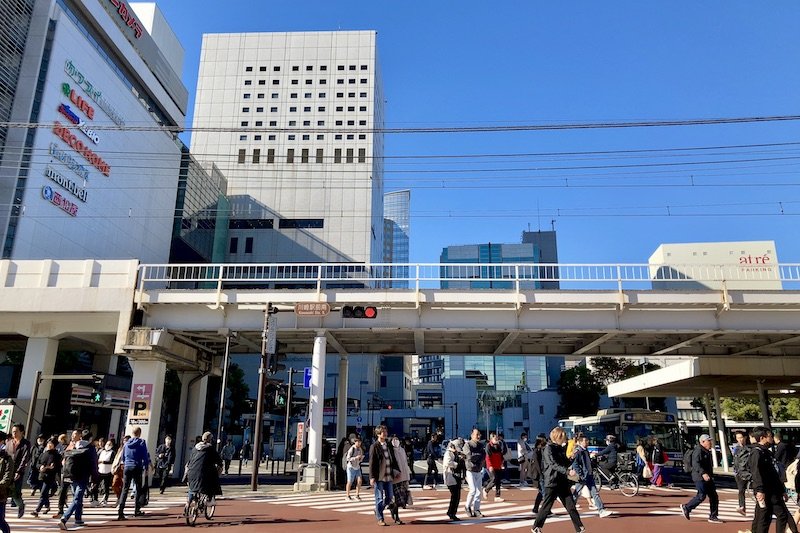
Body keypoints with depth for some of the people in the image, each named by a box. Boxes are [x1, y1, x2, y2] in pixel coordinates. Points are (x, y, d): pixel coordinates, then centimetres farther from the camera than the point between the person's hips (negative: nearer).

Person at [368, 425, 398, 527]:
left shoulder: (389, 445, 10)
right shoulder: (374, 446, -8)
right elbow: (372, 463, -10)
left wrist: (397, 470, 14)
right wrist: (372, 477, -14)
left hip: (388, 476, 6)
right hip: (379, 476, -6)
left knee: (389, 497, 10)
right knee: (379, 498, 1)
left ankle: (378, 511, 32)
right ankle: (380, 519, 13)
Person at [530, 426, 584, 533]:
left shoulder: (560, 448, 12)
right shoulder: (548, 448, -12)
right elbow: (553, 464, -25)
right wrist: (567, 471, -36)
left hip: (563, 481, 7)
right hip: (552, 481, -7)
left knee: (571, 506, 3)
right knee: (546, 506, 1)